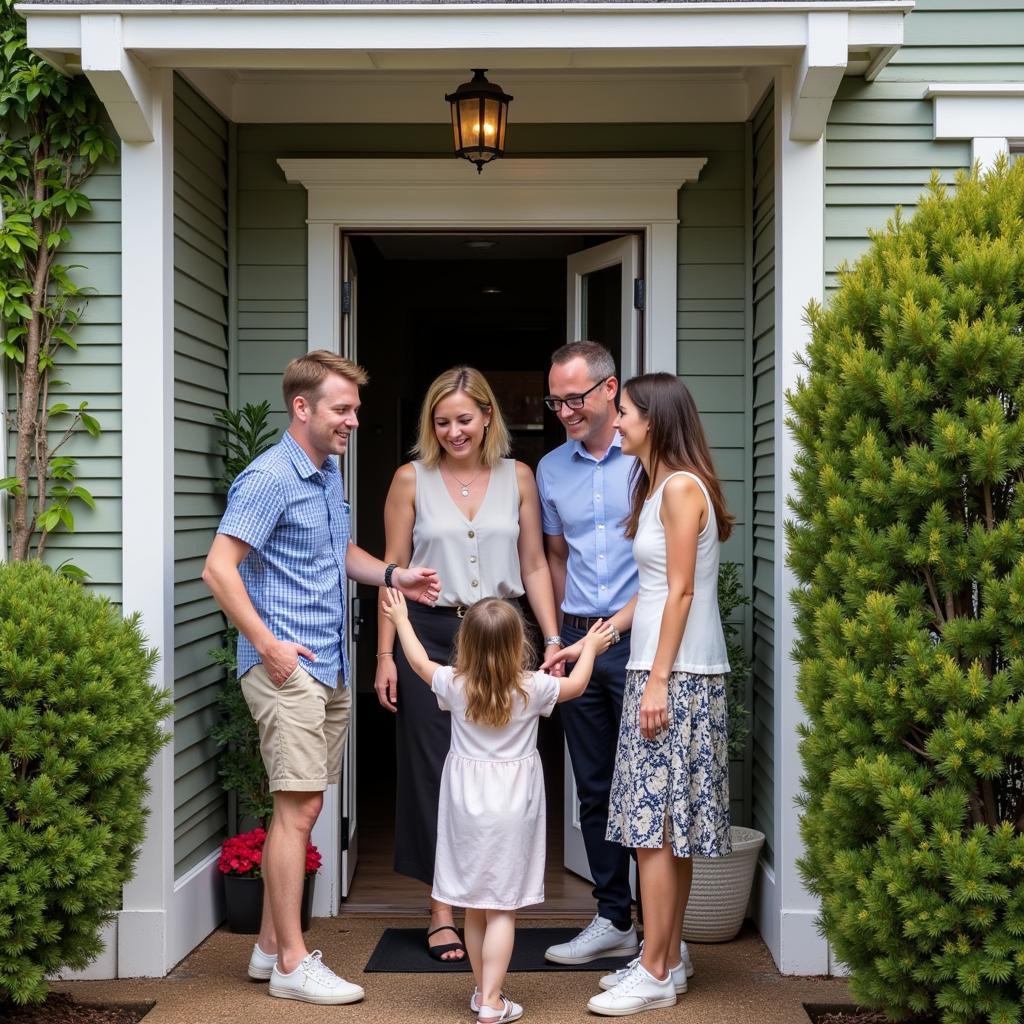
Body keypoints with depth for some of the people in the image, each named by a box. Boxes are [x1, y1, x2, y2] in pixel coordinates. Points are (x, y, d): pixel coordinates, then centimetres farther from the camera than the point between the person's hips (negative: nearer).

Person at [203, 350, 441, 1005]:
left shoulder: (330, 474, 16)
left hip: (330, 667, 9)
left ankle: (272, 944, 22)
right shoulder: (269, 479, -13)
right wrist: (267, 645, -19)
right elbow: (219, 568, -19)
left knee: (304, 808, 12)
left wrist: (393, 576, 14)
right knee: (298, 808, -7)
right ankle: (292, 964, 1)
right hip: (287, 667, -9)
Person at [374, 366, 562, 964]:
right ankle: (443, 912, 9)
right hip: (431, 636, -1)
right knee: (435, 770, 1)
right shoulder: (412, 480, 3)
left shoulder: (517, 478, 7)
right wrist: (385, 654, -2)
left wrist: (552, 640, 0)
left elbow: (534, 566, 8)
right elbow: (393, 571, 3)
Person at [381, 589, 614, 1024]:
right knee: (502, 909, 1)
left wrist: (400, 620, 29)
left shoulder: (455, 685, -5)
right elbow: (576, 684, 9)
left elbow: (420, 662, 14)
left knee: (474, 907, 13)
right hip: (511, 808, -2)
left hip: (466, 804, 2)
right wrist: (589, 647, 26)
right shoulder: (533, 688, -10)